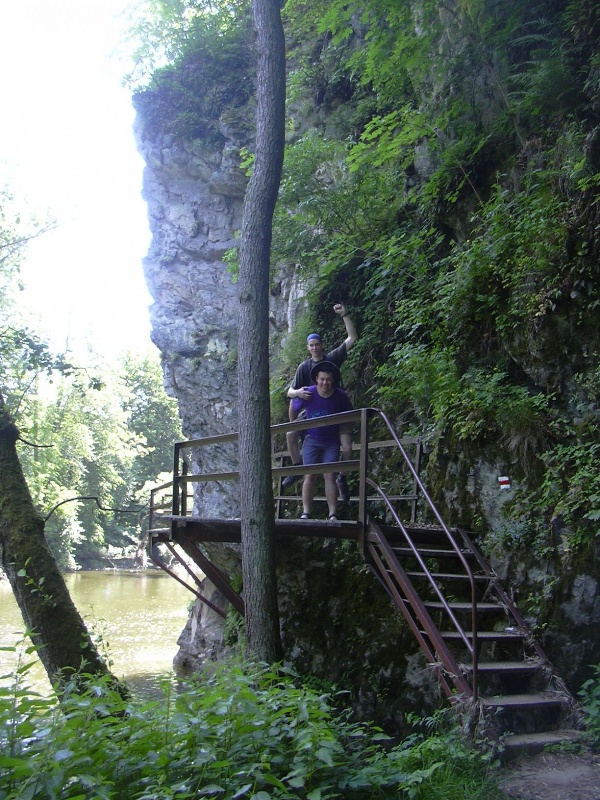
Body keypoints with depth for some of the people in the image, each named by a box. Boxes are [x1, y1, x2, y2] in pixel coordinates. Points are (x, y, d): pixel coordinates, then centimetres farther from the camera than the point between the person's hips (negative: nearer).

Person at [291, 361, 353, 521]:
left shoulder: (341, 396, -12)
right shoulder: (308, 394, -16)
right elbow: (293, 409, 4)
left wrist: (346, 443, 8)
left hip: (332, 441, 0)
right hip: (312, 440, 0)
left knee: (330, 476, -8)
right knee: (309, 476, -7)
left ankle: (333, 514, -9)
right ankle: (305, 513, -7)